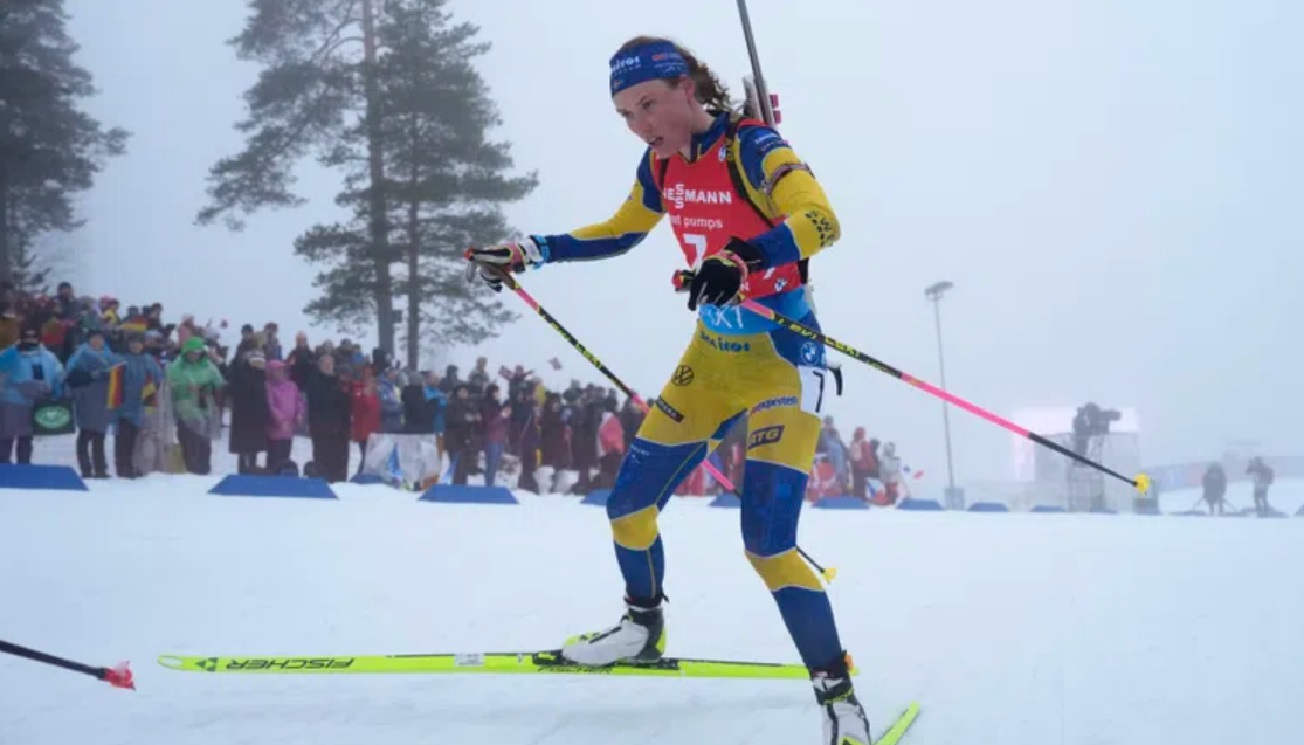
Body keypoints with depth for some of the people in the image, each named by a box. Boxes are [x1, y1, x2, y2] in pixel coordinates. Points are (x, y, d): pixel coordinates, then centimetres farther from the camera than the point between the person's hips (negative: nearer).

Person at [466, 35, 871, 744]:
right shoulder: (661, 164, 2)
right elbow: (620, 232, 21)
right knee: (628, 501, 11)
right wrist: (529, 252, 13)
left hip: (782, 358, -7)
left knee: (767, 540, -18)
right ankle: (644, 626, 38)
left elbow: (821, 221, -35)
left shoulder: (751, 148, -19)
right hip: (713, 355, 7)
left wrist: (740, 260, -51)